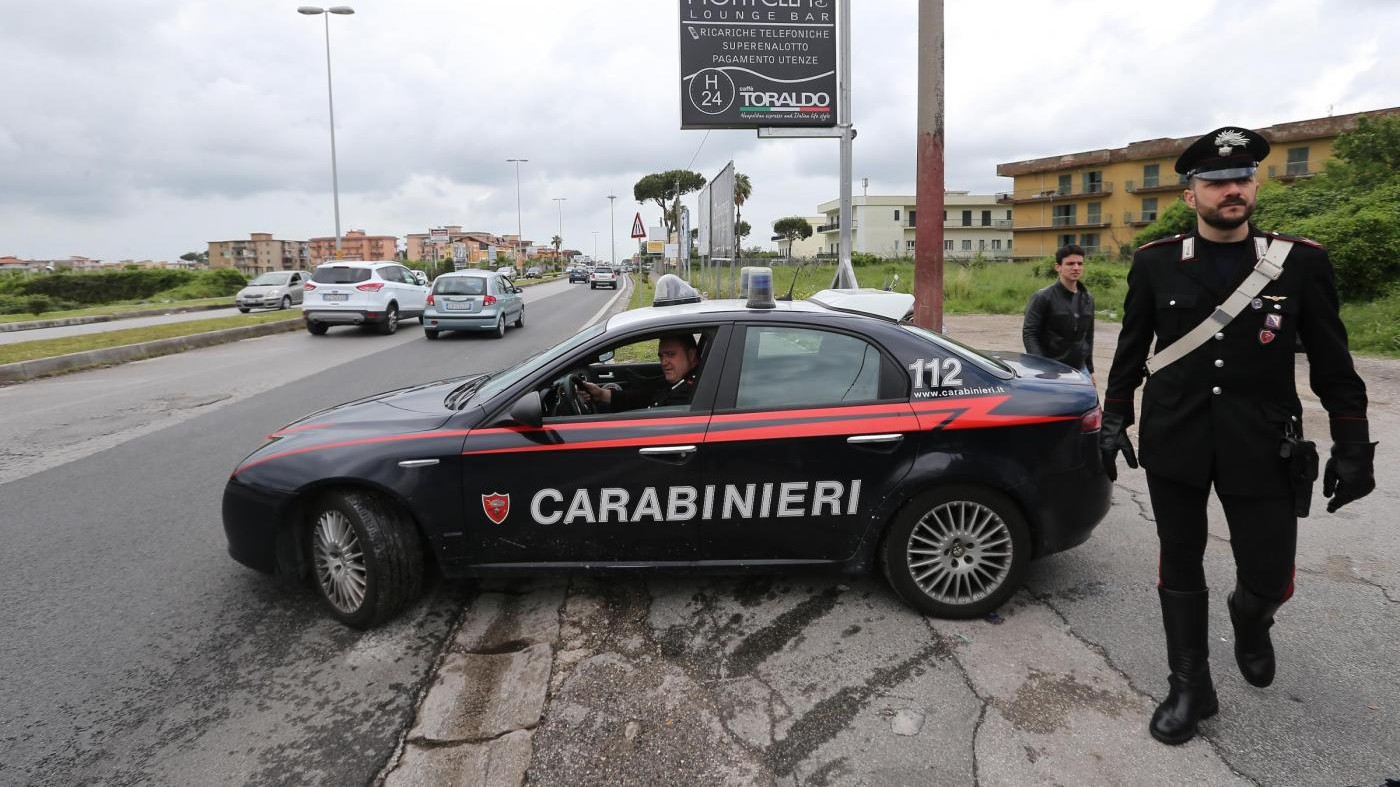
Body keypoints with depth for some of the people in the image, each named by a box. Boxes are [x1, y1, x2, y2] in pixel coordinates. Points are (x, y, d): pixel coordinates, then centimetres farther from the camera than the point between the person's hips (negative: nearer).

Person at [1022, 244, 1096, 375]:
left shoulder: (1087, 299, 12)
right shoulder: (1043, 297, -8)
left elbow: (1088, 335, 19)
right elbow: (1029, 334, -11)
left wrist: (1090, 369, 19)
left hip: (1080, 369, 6)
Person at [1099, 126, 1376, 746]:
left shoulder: (1301, 261, -1)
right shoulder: (1155, 263, 0)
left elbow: (1332, 363, 3)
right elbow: (1131, 350, 7)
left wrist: (1352, 447, 2)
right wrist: (1114, 421, 4)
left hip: (1262, 446, 0)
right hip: (1173, 440, 1)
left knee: (1269, 577, 4)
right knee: (1180, 569, 8)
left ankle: (1249, 619, 42)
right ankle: (1190, 688, 25)